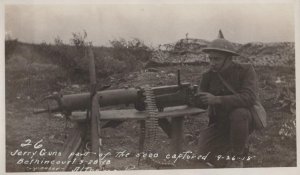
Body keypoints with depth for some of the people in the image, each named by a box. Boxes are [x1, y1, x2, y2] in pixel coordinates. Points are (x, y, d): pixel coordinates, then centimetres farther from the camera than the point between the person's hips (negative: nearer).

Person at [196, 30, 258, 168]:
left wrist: (216, 99, -42)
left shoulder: (246, 71, -18)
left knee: (238, 113, -38)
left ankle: (237, 157, -14)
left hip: (243, 121, -4)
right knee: (205, 149, -21)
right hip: (220, 124, 4)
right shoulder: (208, 76, -7)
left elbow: (249, 98, -33)